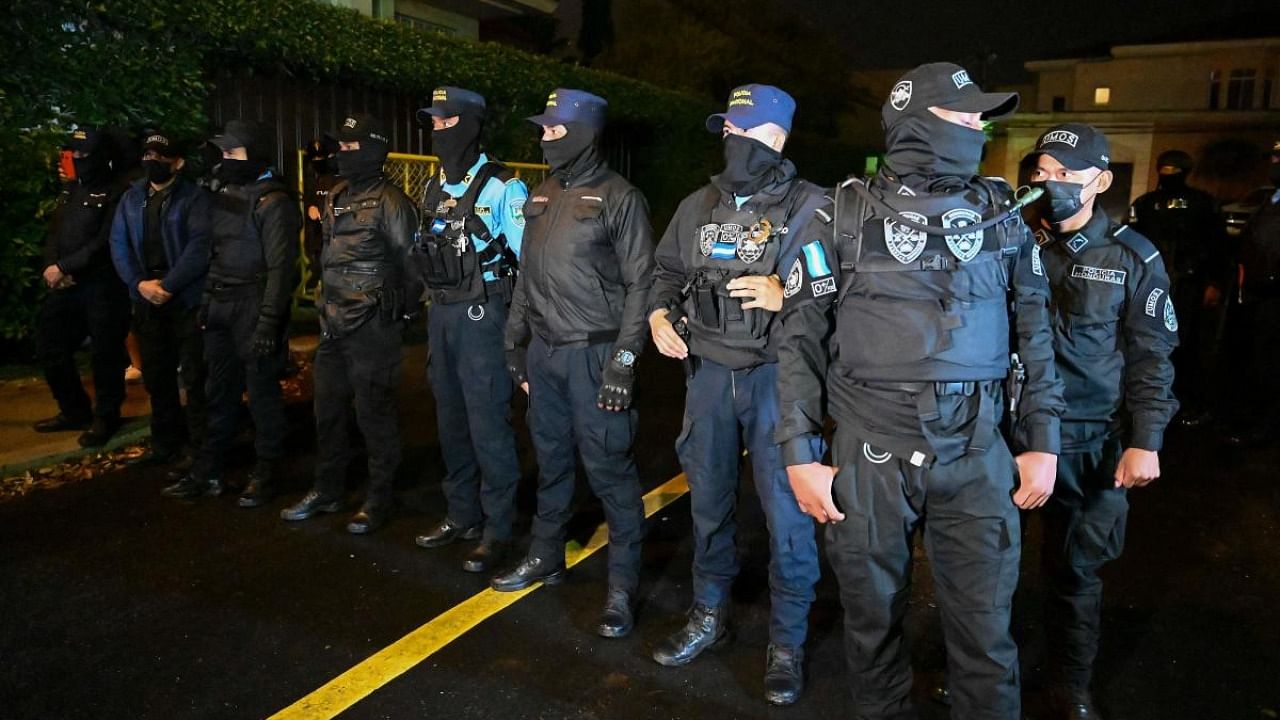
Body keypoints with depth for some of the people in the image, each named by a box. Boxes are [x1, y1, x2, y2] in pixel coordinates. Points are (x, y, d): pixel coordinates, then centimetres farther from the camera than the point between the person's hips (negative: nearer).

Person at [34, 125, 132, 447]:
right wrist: (52, 267, -3)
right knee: (50, 345, 14)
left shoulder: (117, 192, -9)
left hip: (103, 286, -8)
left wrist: (64, 267, -16)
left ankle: (105, 417, 17)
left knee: (104, 353, 0)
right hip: (67, 286, 8)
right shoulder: (70, 189, 17)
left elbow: (106, 243, -16)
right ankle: (75, 411, 30)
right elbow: (54, 233, 15)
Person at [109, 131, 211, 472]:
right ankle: (166, 442, 25)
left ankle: (198, 445, 8)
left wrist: (167, 284, -17)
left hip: (187, 298, -6)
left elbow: (199, 246, -14)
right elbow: (119, 243, 8)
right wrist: (139, 282, -7)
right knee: (156, 376, 13)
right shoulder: (131, 198, 13)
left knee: (194, 376, -2)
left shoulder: (194, 197, -4)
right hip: (146, 299, 6)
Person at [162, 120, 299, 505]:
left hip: (254, 308, -8)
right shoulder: (227, 193, 14)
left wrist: (268, 321, -21)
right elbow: (216, 253, 18)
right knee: (219, 391, 14)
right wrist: (207, 300, 15)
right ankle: (208, 472, 25)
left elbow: (280, 266, -17)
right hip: (221, 309, 8)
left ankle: (265, 474, 13)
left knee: (262, 393, 1)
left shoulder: (273, 202, -12)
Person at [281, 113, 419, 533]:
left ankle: (379, 500, 14)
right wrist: (327, 305, 17)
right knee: (328, 410, 16)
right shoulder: (337, 196, 13)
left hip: (372, 327, -8)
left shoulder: (389, 201, -12)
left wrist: (397, 311, -9)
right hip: (333, 324, 9)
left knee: (374, 414, 1)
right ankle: (327, 491, 31)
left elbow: (411, 261, -12)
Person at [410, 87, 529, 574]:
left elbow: (529, 254, -10)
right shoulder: (434, 188, 13)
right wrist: (434, 303, 19)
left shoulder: (500, 186, -9)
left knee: (488, 424, -5)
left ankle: (497, 529, 5)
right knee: (451, 419, 14)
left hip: (481, 314, -8)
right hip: (440, 314, 8)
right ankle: (462, 515, 26)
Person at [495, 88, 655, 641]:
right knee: (551, 460, 18)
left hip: (594, 354, -6)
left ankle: (622, 586, 11)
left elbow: (640, 284, -10)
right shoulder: (542, 197, 13)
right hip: (544, 351, 7)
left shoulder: (619, 199, -7)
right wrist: (516, 343, 16)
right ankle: (546, 557, 34)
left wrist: (623, 361, -16)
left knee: (609, 469, -1)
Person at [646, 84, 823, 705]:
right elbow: (668, 270, 20)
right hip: (708, 372, 5)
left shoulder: (812, 206, -6)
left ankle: (787, 642, 19)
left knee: (786, 510, 1)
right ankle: (709, 612, 36)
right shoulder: (697, 206, 10)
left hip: (779, 375, -5)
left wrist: (787, 294, -22)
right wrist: (658, 313, 1)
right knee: (708, 498, 16)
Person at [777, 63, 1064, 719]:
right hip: (871, 451, -1)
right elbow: (801, 337, -1)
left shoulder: (1000, 213, 8)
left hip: (976, 452, 2)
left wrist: (1043, 442, 7)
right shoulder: (845, 214, 0)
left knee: (985, 629, 8)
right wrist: (799, 454, -4)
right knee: (873, 619, 13)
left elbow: (1034, 331, 12)